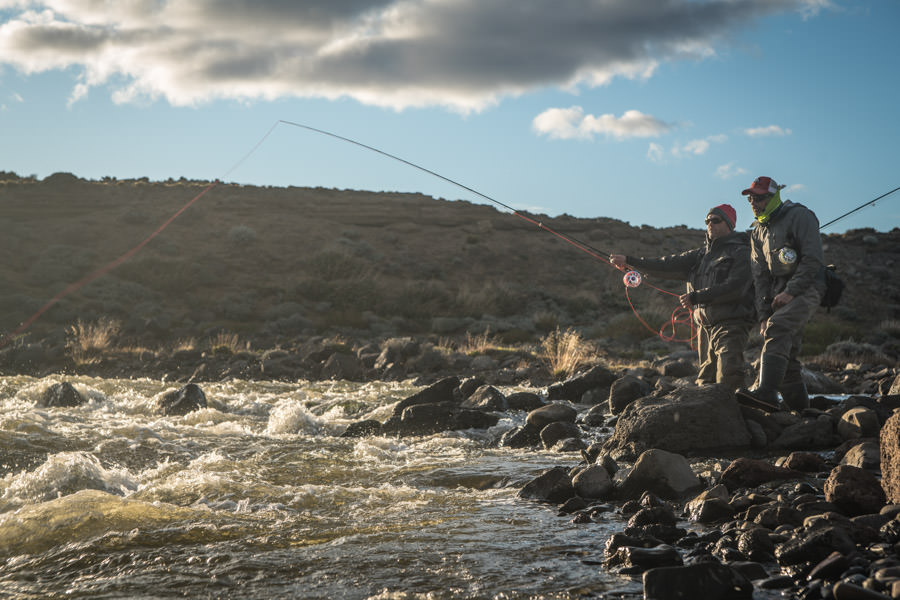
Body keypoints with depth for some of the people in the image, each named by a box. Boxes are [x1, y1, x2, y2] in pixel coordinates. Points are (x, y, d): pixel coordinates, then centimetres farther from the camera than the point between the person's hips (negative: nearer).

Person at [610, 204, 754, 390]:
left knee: (727, 382, -19)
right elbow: (669, 265, 14)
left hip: (730, 325, -7)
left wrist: (696, 297, -17)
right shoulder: (701, 255, 21)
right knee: (705, 382, 6)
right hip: (705, 328, 7)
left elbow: (735, 287, -15)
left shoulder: (741, 253, -2)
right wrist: (629, 261, 6)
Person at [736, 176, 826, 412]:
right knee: (787, 354, 2)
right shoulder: (758, 232, 17)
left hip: (805, 287, -8)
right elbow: (760, 275, 14)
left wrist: (791, 291, -19)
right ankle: (801, 409, 10)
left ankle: (766, 391, -43)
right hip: (781, 292, 8)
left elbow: (813, 259, -13)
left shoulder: (799, 217, -5)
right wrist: (763, 314, 3)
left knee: (778, 329, -30)